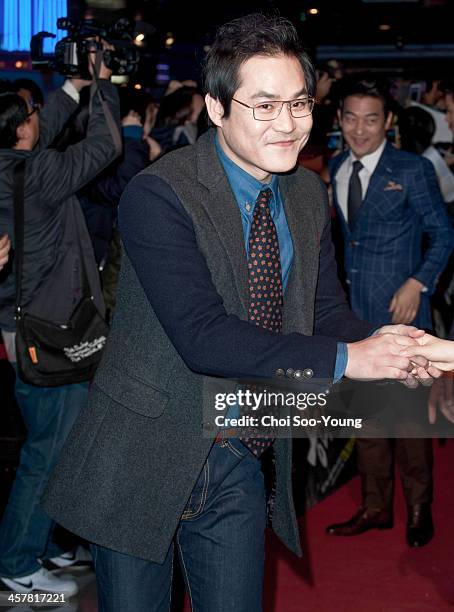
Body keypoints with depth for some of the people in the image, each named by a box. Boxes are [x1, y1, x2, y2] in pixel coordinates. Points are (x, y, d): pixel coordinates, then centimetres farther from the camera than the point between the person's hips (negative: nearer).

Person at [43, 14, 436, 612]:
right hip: (143, 465, -5)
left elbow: (327, 313, 5)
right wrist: (344, 359, -29)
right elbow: (203, 335, -28)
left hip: (239, 468, 5)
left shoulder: (309, 196, 4)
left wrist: (382, 345, -18)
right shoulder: (157, 196, -19)